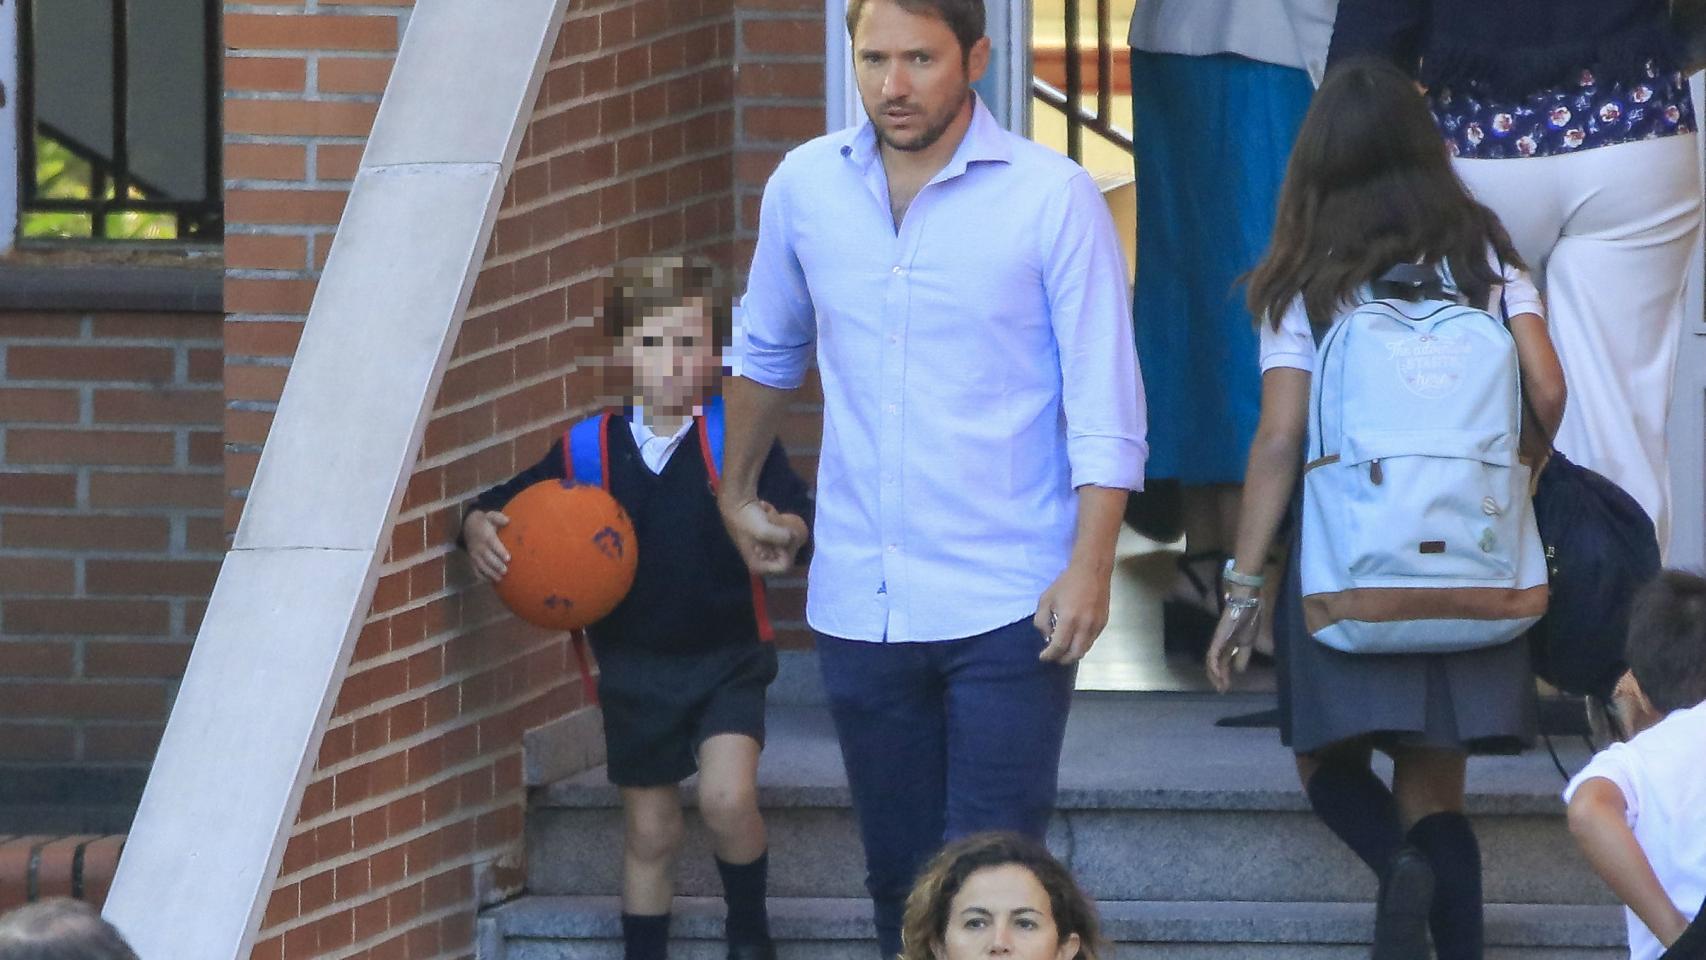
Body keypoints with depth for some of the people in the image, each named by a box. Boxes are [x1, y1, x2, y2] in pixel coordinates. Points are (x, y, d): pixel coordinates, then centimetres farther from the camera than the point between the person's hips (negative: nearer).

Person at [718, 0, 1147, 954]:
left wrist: (1091, 565, -17)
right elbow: (770, 352, 23)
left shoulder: (1054, 197, -8)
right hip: (860, 608, 4)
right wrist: (737, 490, 31)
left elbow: (1106, 403, -8)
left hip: (1009, 610, -4)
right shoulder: (805, 187, 4)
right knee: (900, 881, 11)